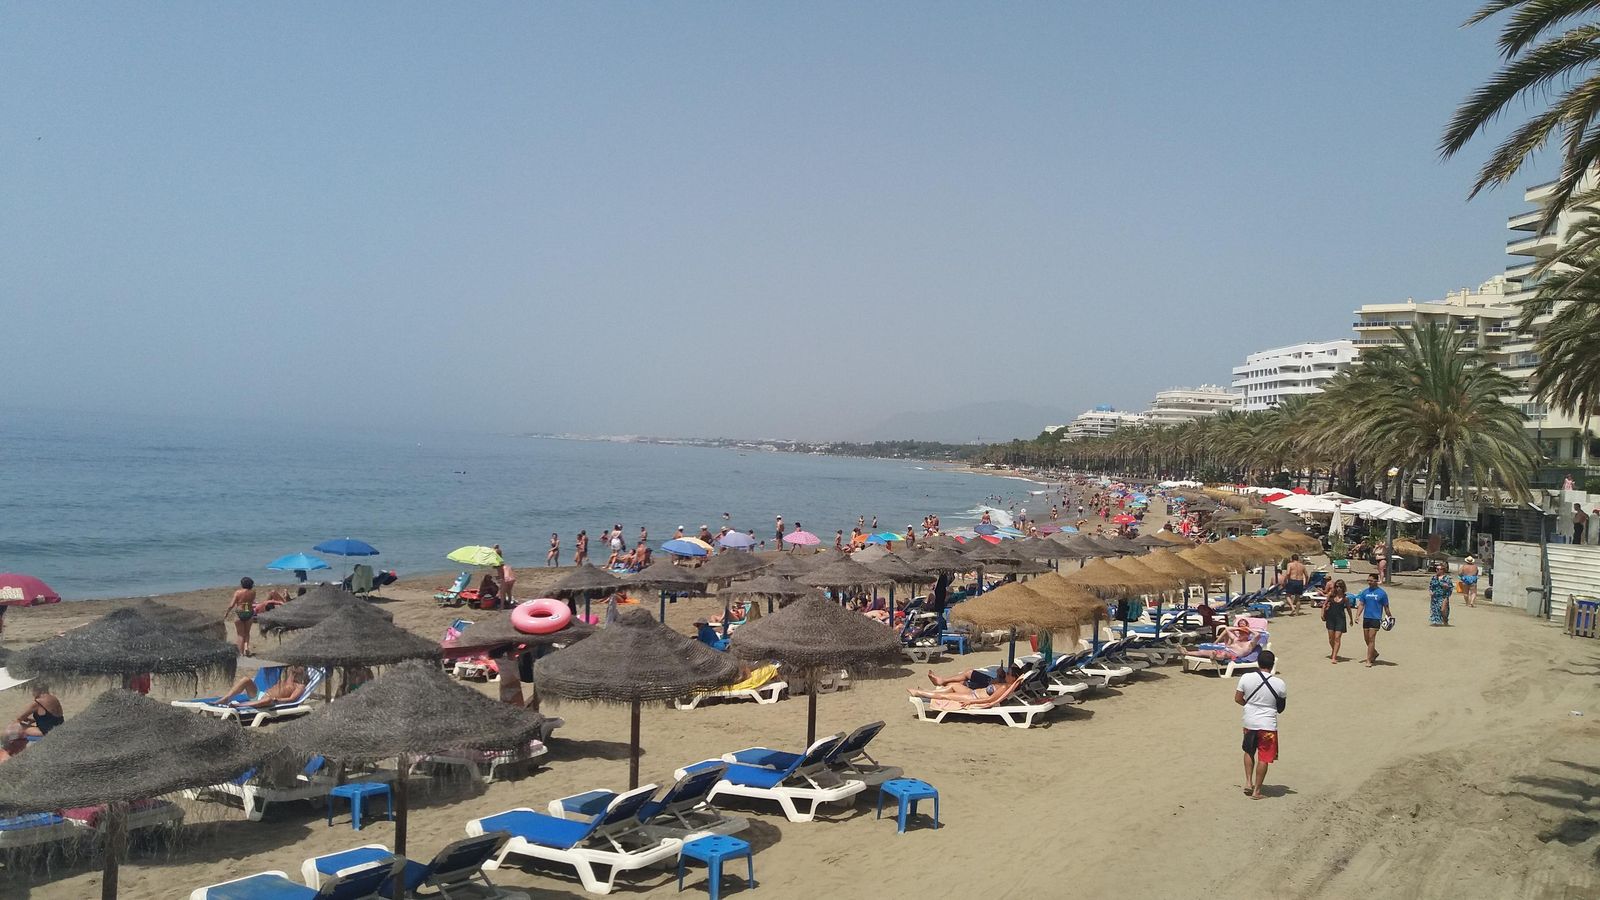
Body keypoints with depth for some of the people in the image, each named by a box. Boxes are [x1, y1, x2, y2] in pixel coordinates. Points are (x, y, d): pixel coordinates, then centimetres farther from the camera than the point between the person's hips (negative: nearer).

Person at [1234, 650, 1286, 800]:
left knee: (1249, 751, 24)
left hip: (1249, 722, 2)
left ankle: (1248, 782, 19)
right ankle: (1256, 790, 13)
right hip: (1268, 724, -2)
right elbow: (1281, 707, 1)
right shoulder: (1280, 684, -13)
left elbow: (1237, 699, -2)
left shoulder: (1246, 678, -10)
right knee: (1263, 758, 8)